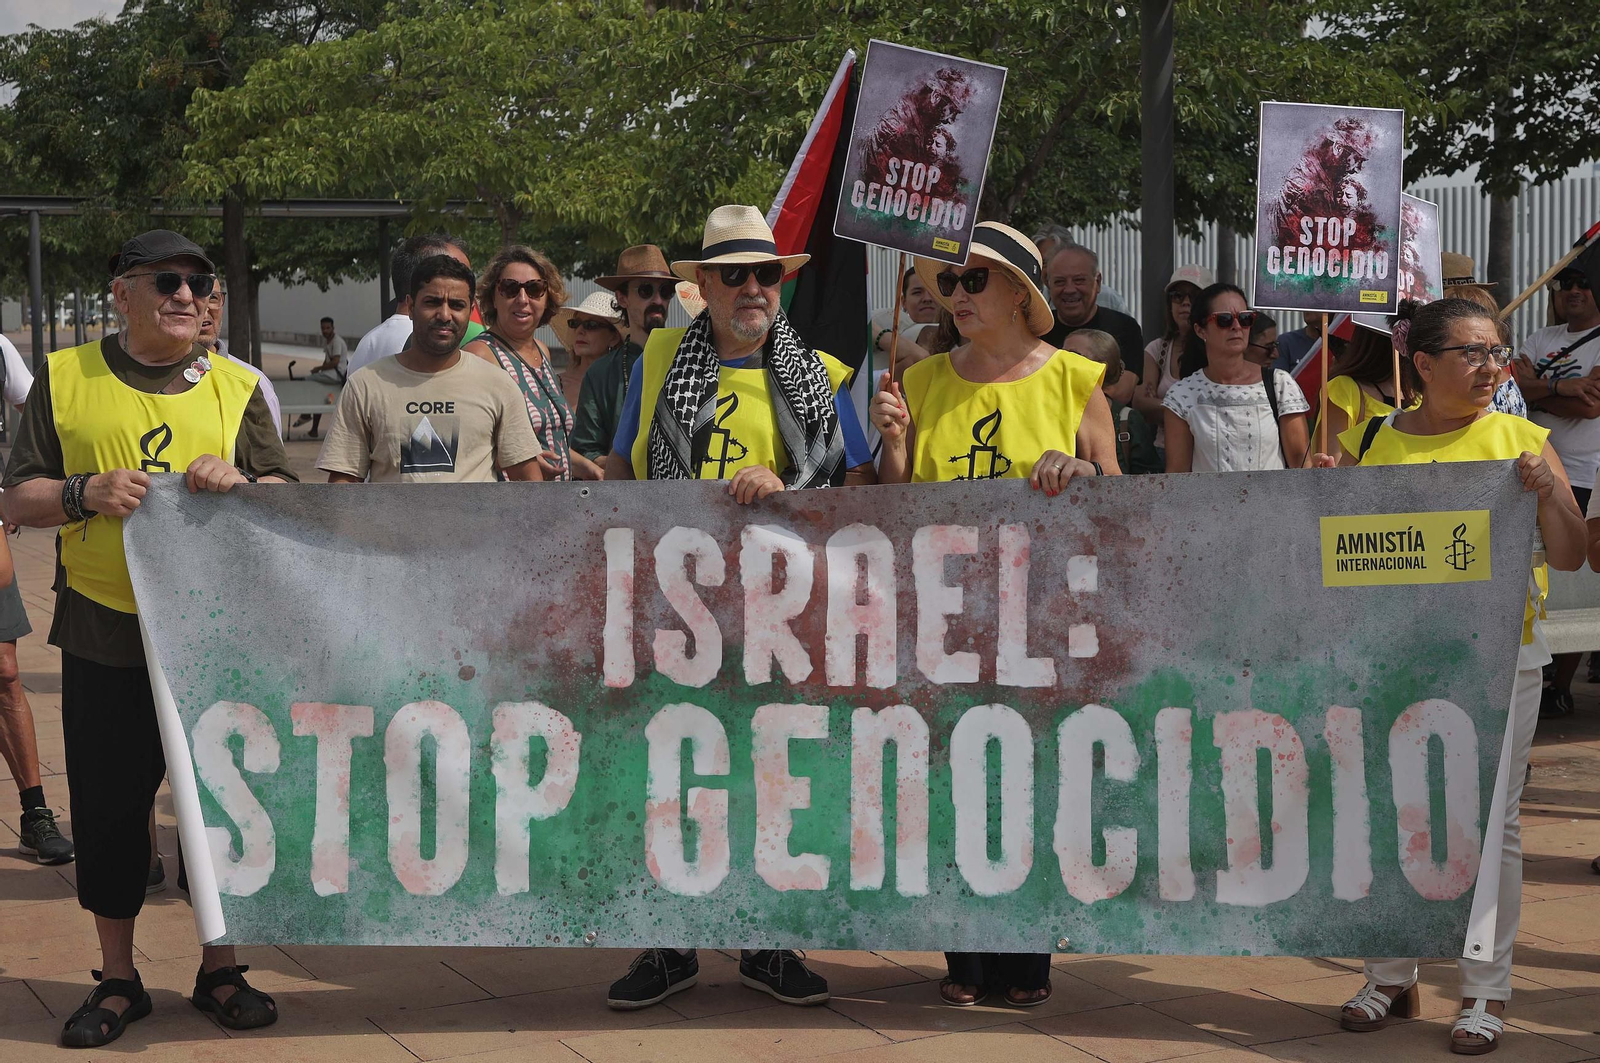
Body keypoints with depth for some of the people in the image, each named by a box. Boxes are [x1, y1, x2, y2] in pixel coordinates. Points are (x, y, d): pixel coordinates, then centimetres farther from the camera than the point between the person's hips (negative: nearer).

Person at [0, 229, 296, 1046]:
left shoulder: (236, 387, 8)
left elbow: (289, 498, 7)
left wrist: (240, 482, -14)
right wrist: (87, 493, -15)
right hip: (105, 635, -1)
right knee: (107, 809, 5)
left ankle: (220, 970, 21)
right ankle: (118, 981, 20)